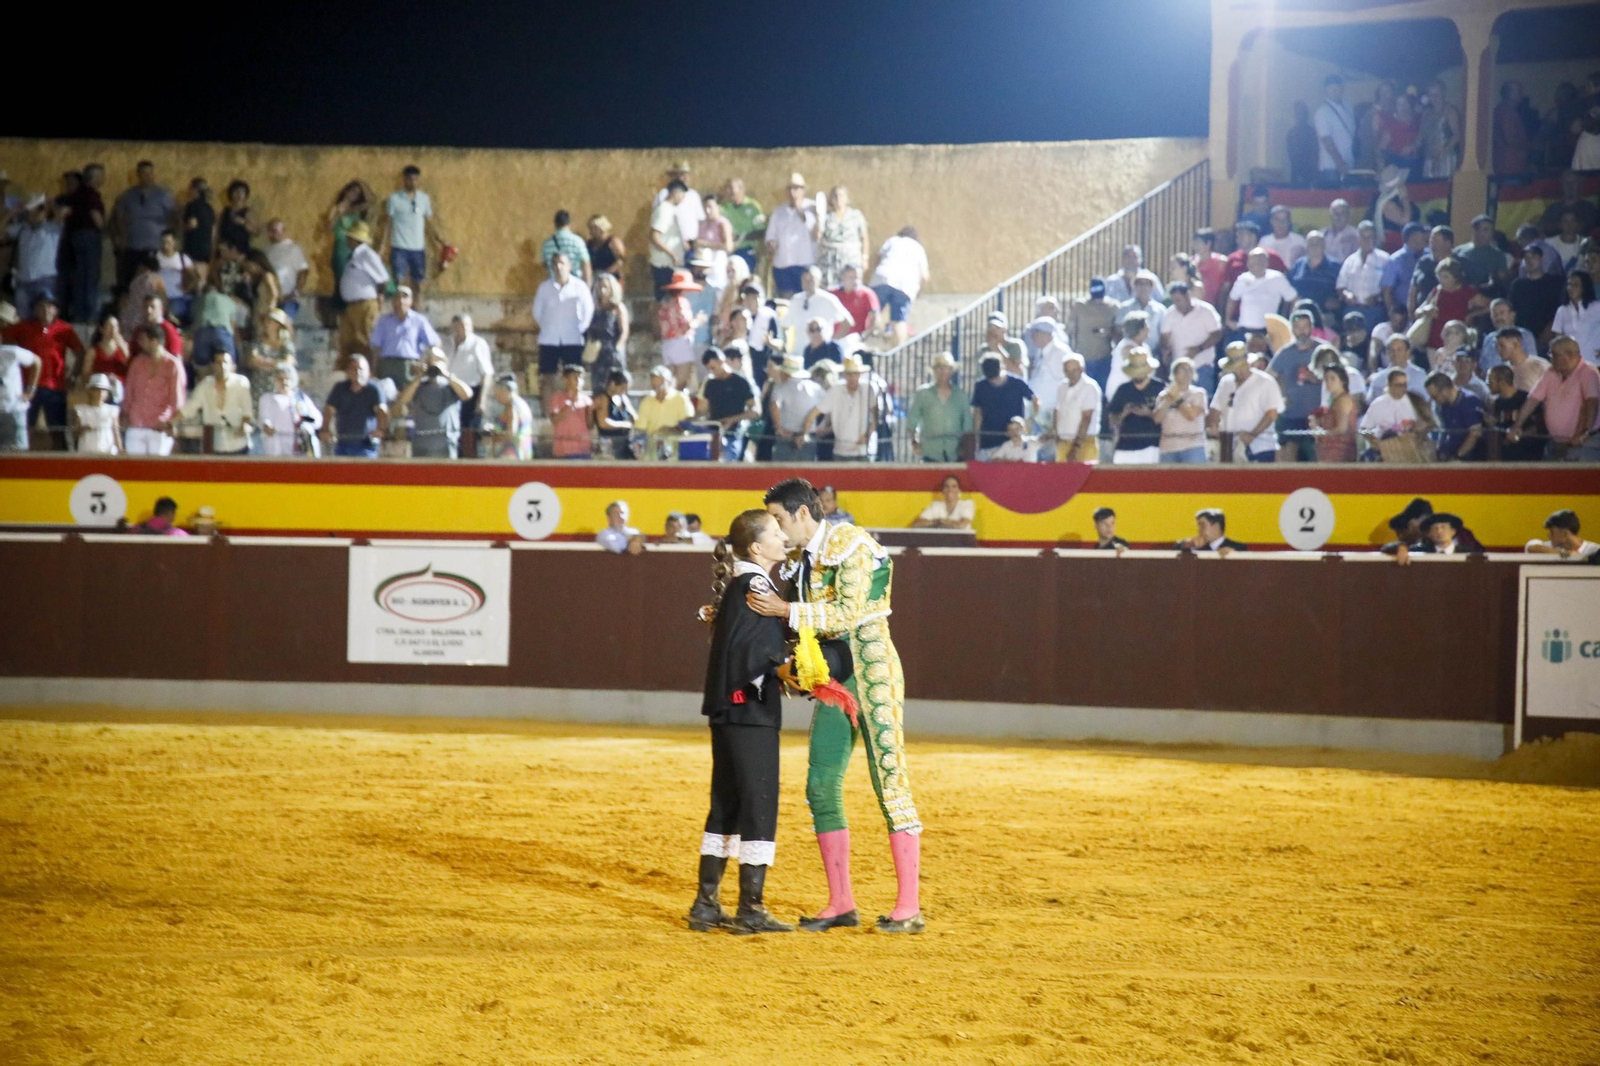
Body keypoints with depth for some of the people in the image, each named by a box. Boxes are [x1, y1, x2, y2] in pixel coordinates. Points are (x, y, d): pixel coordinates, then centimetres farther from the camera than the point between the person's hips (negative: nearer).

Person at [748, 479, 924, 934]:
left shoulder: (850, 546, -10)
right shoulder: (802, 563, 14)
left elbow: (848, 613, -18)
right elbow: (803, 630, 17)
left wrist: (786, 610, -17)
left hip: (871, 671, -9)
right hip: (833, 676, 9)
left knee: (890, 782, -8)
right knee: (821, 787, 5)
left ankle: (908, 908, -8)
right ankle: (841, 903, 13)